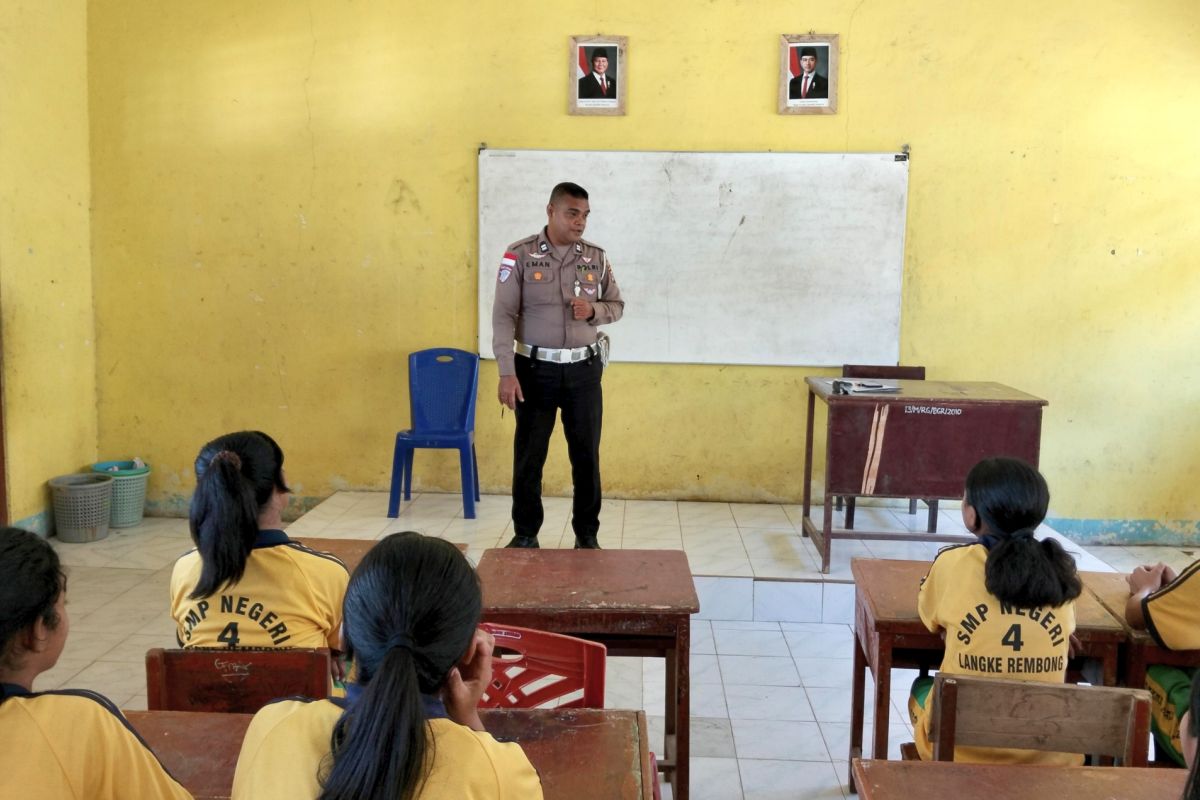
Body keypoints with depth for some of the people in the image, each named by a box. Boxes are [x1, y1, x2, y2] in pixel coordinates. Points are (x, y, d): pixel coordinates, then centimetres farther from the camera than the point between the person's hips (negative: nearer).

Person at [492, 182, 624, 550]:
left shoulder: (596, 257, 3)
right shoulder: (520, 254, -7)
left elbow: (617, 305, 13)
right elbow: (503, 316, -9)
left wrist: (593, 310, -11)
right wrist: (507, 373, -16)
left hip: (583, 369, 3)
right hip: (536, 368, -2)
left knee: (586, 455, 7)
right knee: (528, 455, 5)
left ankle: (587, 535, 21)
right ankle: (525, 534, 20)